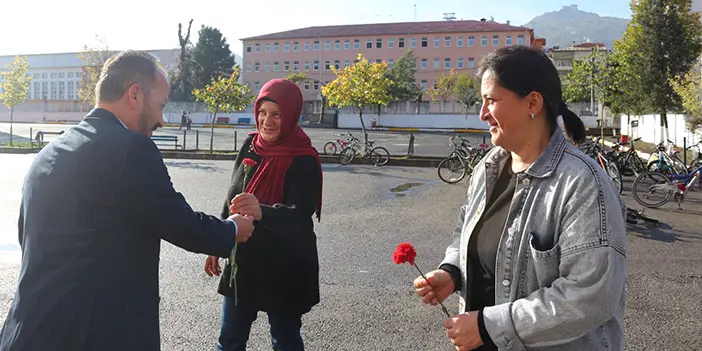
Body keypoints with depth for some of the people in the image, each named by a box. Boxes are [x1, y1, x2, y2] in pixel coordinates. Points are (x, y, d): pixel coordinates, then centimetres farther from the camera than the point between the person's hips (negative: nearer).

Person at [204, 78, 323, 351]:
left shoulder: (303, 161, -18)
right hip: (243, 262, 6)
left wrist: (262, 212, -49)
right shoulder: (250, 145, 1)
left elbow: (300, 216, -30)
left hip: (284, 270, -6)